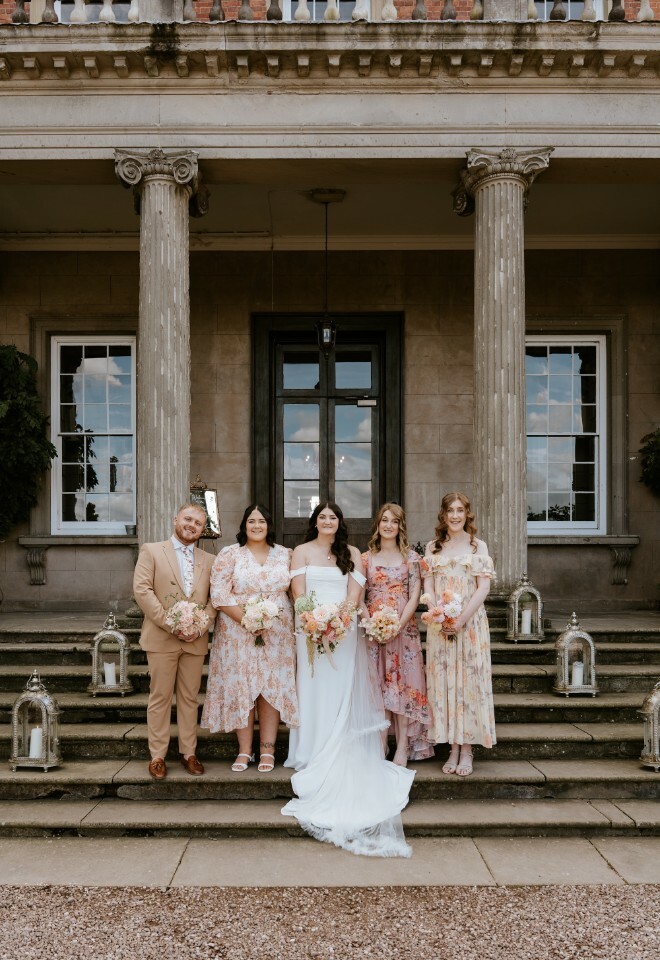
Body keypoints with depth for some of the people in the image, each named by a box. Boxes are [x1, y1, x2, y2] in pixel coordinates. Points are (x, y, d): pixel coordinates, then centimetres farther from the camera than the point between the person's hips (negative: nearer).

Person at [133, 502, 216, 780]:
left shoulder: (208, 560, 13)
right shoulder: (151, 551, 1)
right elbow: (142, 590, -8)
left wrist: (202, 625, -8)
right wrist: (169, 623, -15)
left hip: (195, 640, 3)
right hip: (161, 638, -3)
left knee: (189, 697, 10)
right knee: (160, 697, 3)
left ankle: (188, 752, 20)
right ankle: (157, 755, 12)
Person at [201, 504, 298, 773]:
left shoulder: (284, 554, 8)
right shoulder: (230, 555, -2)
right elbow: (219, 594, -9)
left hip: (277, 633, 2)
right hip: (238, 633, -2)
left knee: (272, 687, 3)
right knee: (241, 688, 1)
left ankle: (267, 749, 11)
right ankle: (245, 751, 11)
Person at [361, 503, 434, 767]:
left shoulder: (411, 557, 3)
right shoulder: (366, 558, 7)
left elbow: (414, 596, -2)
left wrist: (398, 625, -14)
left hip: (404, 628, -1)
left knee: (402, 683, -2)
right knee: (378, 685, 3)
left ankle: (403, 748, 2)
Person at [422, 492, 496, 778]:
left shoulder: (478, 546, 3)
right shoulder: (433, 547, 9)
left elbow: (483, 587, -4)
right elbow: (428, 586, 4)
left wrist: (461, 619, -14)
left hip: (470, 622, -2)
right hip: (439, 624, 2)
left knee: (469, 681, -1)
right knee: (444, 682, 2)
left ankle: (466, 750, 6)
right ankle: (453, 748, 10)